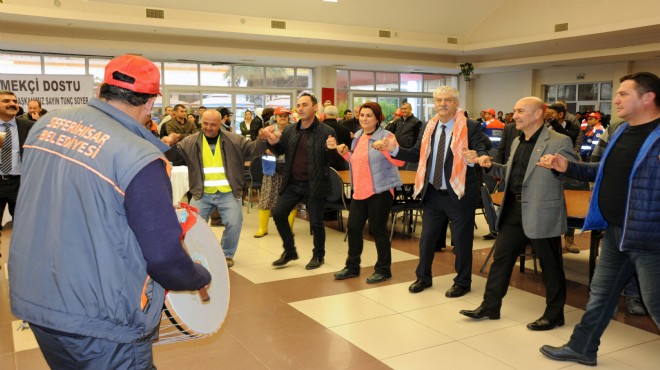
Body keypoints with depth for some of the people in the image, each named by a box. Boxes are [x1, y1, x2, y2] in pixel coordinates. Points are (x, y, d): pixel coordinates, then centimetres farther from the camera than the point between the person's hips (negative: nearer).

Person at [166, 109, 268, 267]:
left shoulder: (234, 140, 1)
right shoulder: (190, 142, 2)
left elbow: (252, 148, 0)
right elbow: (174, 156, 3)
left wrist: (262, 140, -20)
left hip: (228, 193, -1)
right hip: (202, 194, 1)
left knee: (234, 223, -7)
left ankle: (227, 254, 17)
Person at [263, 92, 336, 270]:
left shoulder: (326, 132, -10)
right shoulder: (289, 130, 5)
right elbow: (279, 151, 9)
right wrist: (273, 143, -12)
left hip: (314, 185, -5)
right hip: (292, 183, 5)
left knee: (316, 222, 5)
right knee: (278, 213, 3)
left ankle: (319, 255, 30)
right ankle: (289, 251, 23)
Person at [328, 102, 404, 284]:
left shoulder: (386, 136, -11)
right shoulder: (358, 136, 10)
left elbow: (400, 161, -18)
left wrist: (388, 149, -34)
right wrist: (340, 150, 11)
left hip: (379, 191, -7)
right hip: (359, 191, 7)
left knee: (378, 230, 0)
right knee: (353, 228, 11)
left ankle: (383, 270, 16)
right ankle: (352, 267, 26)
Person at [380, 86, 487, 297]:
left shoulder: (470, 127, -10)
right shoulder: (428, 127, 6)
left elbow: (482, 154, -18)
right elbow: (417, 154, 8)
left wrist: (473, 158, -40)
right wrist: (395, 149, -5)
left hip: (458, 194, -5)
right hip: (432, 193, 5)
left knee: (462, 240, 8)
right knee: (427, 237, 16)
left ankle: (462, 282, 27)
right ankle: (423, 277, 35)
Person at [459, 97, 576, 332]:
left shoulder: (559, 142, -11)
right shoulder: (517, 142, 13)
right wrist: (491, 166, 9)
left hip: (542, 214, -7)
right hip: (514, 211, 7)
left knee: (550, 266, 7)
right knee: (501, 257, 12)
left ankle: (554, 315, 23)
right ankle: (490, 306, 25)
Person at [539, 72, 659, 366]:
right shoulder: (620, 133, 10)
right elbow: (606, 173, 20)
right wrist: (567, 167, 10)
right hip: (614, 231, 8)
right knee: (600, 294, 19)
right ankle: (581, 348, 33)